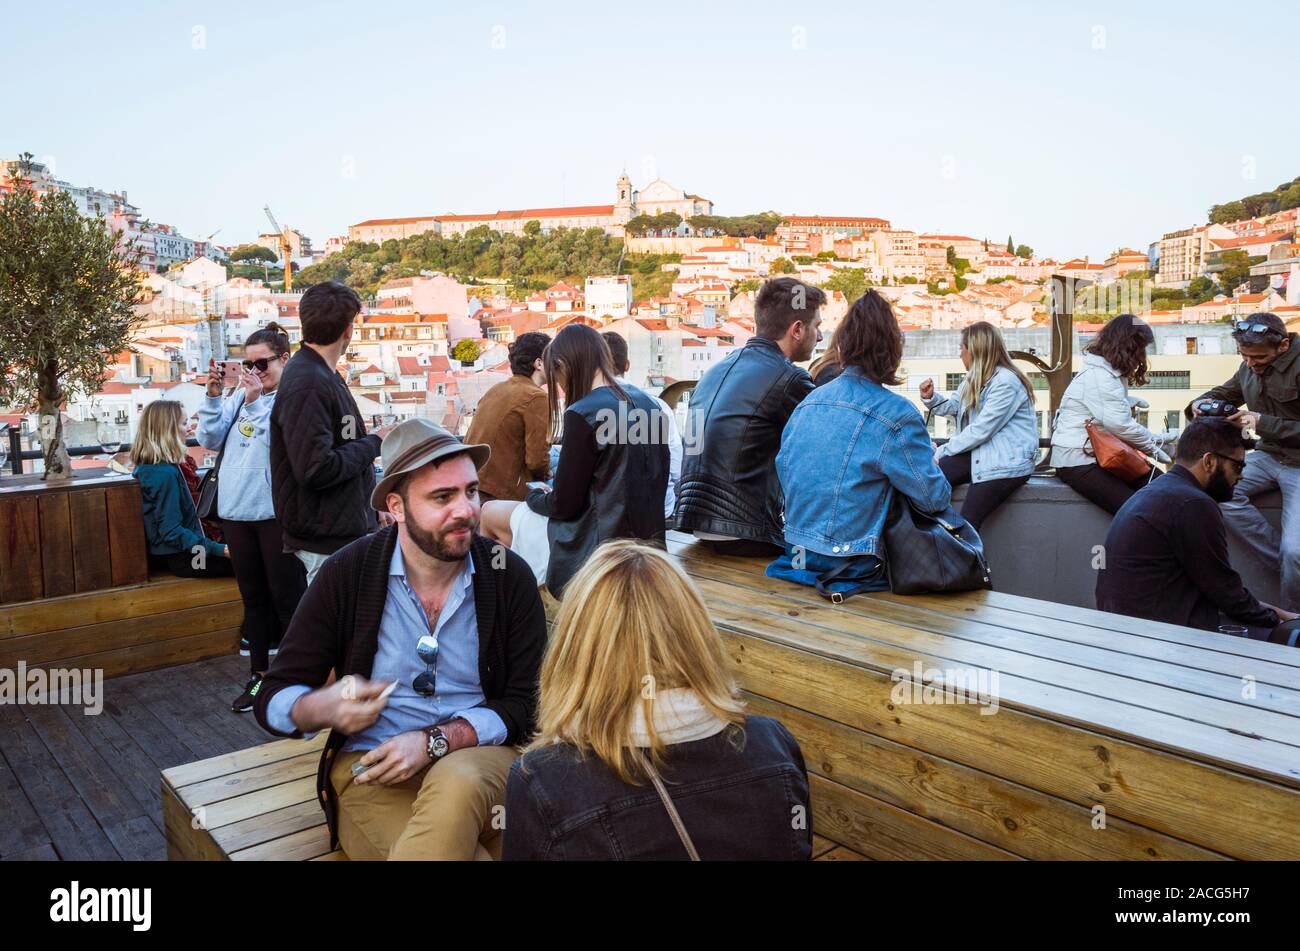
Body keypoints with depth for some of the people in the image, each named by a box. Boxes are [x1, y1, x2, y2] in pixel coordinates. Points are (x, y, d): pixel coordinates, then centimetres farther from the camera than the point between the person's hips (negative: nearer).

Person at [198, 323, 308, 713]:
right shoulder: (239, 395, 9)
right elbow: (210, 438, 8)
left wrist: (256, 401, -20)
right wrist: (213, 396, -3)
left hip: (277, 512, -6)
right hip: (237, 511, 6)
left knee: (287, 599, 2)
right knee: (254, 598, 16)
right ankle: (258, 676, 29)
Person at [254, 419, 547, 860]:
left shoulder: (511, 577, -4)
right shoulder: (346, 574, -5)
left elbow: (523, 705, -1)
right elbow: (272, 700, 0)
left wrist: (434, 741, -18)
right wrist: (326, 707, -24)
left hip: (479, 755, 1)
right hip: (372, 767, -1)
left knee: (458, 782, -36)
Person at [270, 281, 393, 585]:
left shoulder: (325, 375, 12)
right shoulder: (307, 384, -20)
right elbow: (316, 469, -26)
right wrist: (374, 443, -14)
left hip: (349, 530, 10)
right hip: (327, 540, -10)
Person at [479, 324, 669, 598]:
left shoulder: (582, 414, -19)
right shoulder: (647, 404, 4)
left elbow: (564, 505, -15)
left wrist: (535, 496, 9)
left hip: (598, 546, -8)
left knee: (490, 513, 10)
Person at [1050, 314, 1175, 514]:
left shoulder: (1111, 373, 16)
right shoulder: (1097, 375, -17)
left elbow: (1120, 419, 16)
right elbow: (1120, 425, -21)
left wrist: (1154, 438, 8)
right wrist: (1153, 447, -7)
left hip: (1099, 454, 10)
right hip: (1079, 462, -10)